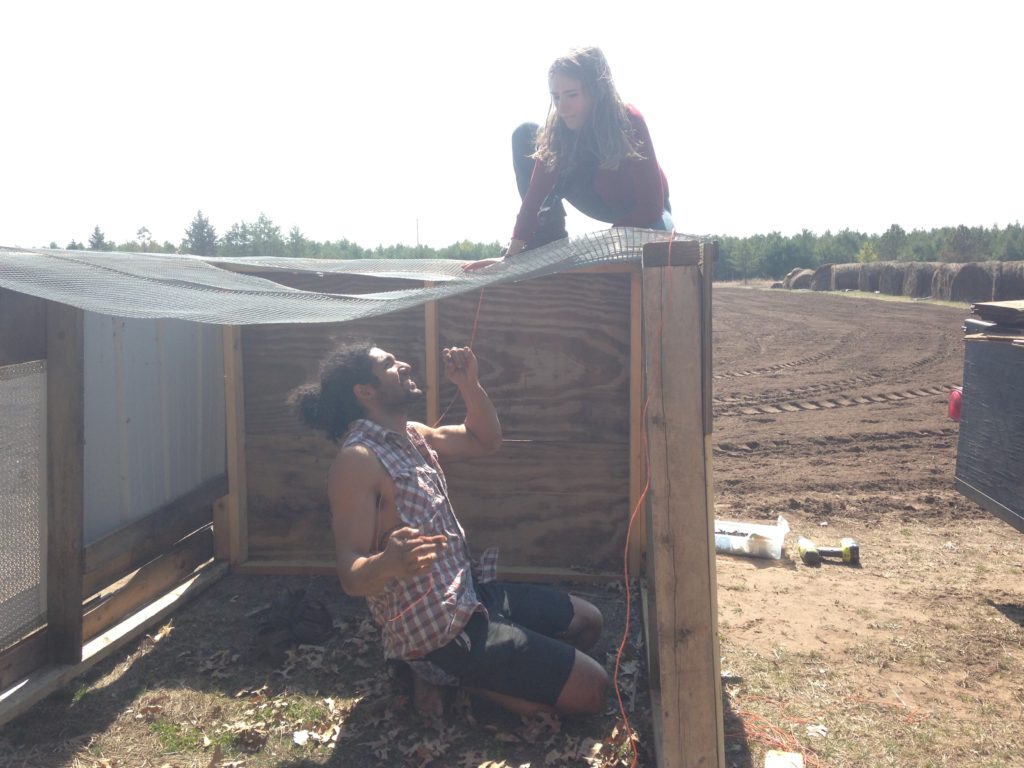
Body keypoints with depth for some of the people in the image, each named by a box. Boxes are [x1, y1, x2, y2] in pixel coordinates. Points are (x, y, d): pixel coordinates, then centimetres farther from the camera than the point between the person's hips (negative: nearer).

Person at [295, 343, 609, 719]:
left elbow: (485, 441, 17)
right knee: (591, 688, -9)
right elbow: (351, 575, -26)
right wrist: (388, 563, -49)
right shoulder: (357, 460, -21)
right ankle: (439, 670, 0)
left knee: (588, 621, 22)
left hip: (471, 591, 10)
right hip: (439, 632, -9)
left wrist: (469, 384, 0)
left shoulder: (412, 435, 8)